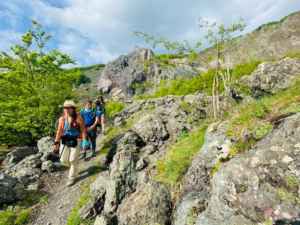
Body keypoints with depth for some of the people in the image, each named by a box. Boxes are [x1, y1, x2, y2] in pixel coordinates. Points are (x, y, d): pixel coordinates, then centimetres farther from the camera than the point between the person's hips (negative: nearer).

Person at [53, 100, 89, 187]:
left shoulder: (78, 118, -13)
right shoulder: (62, 119, -3)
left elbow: (83, 130, -11)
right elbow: (59, 131, 0)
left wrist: (85, 141, -17)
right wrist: (56, 143, -3)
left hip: (75, 142, -4)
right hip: (65, 142, 4)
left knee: (73, 160, 4)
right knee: (63, 160, 11)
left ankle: (72, 178, 25)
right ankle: (73, 168, 45)